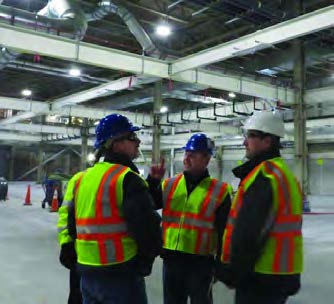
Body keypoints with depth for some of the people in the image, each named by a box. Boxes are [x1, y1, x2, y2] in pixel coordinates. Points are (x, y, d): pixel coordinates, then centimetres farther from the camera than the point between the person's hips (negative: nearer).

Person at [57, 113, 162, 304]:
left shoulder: (84, 178, 9)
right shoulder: (127, 178, -16)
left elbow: (72, 222, 16)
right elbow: (147, 226, -20)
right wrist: (152, 251, 0)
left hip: (86, 271, 8)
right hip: (120, 274, -7)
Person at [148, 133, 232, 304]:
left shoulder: (219, 191, -6)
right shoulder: (169, 185, 4)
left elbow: (224, 232, -3)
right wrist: (152, 180, -10)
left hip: (201, 263, -3)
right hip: (171, 259, 4)